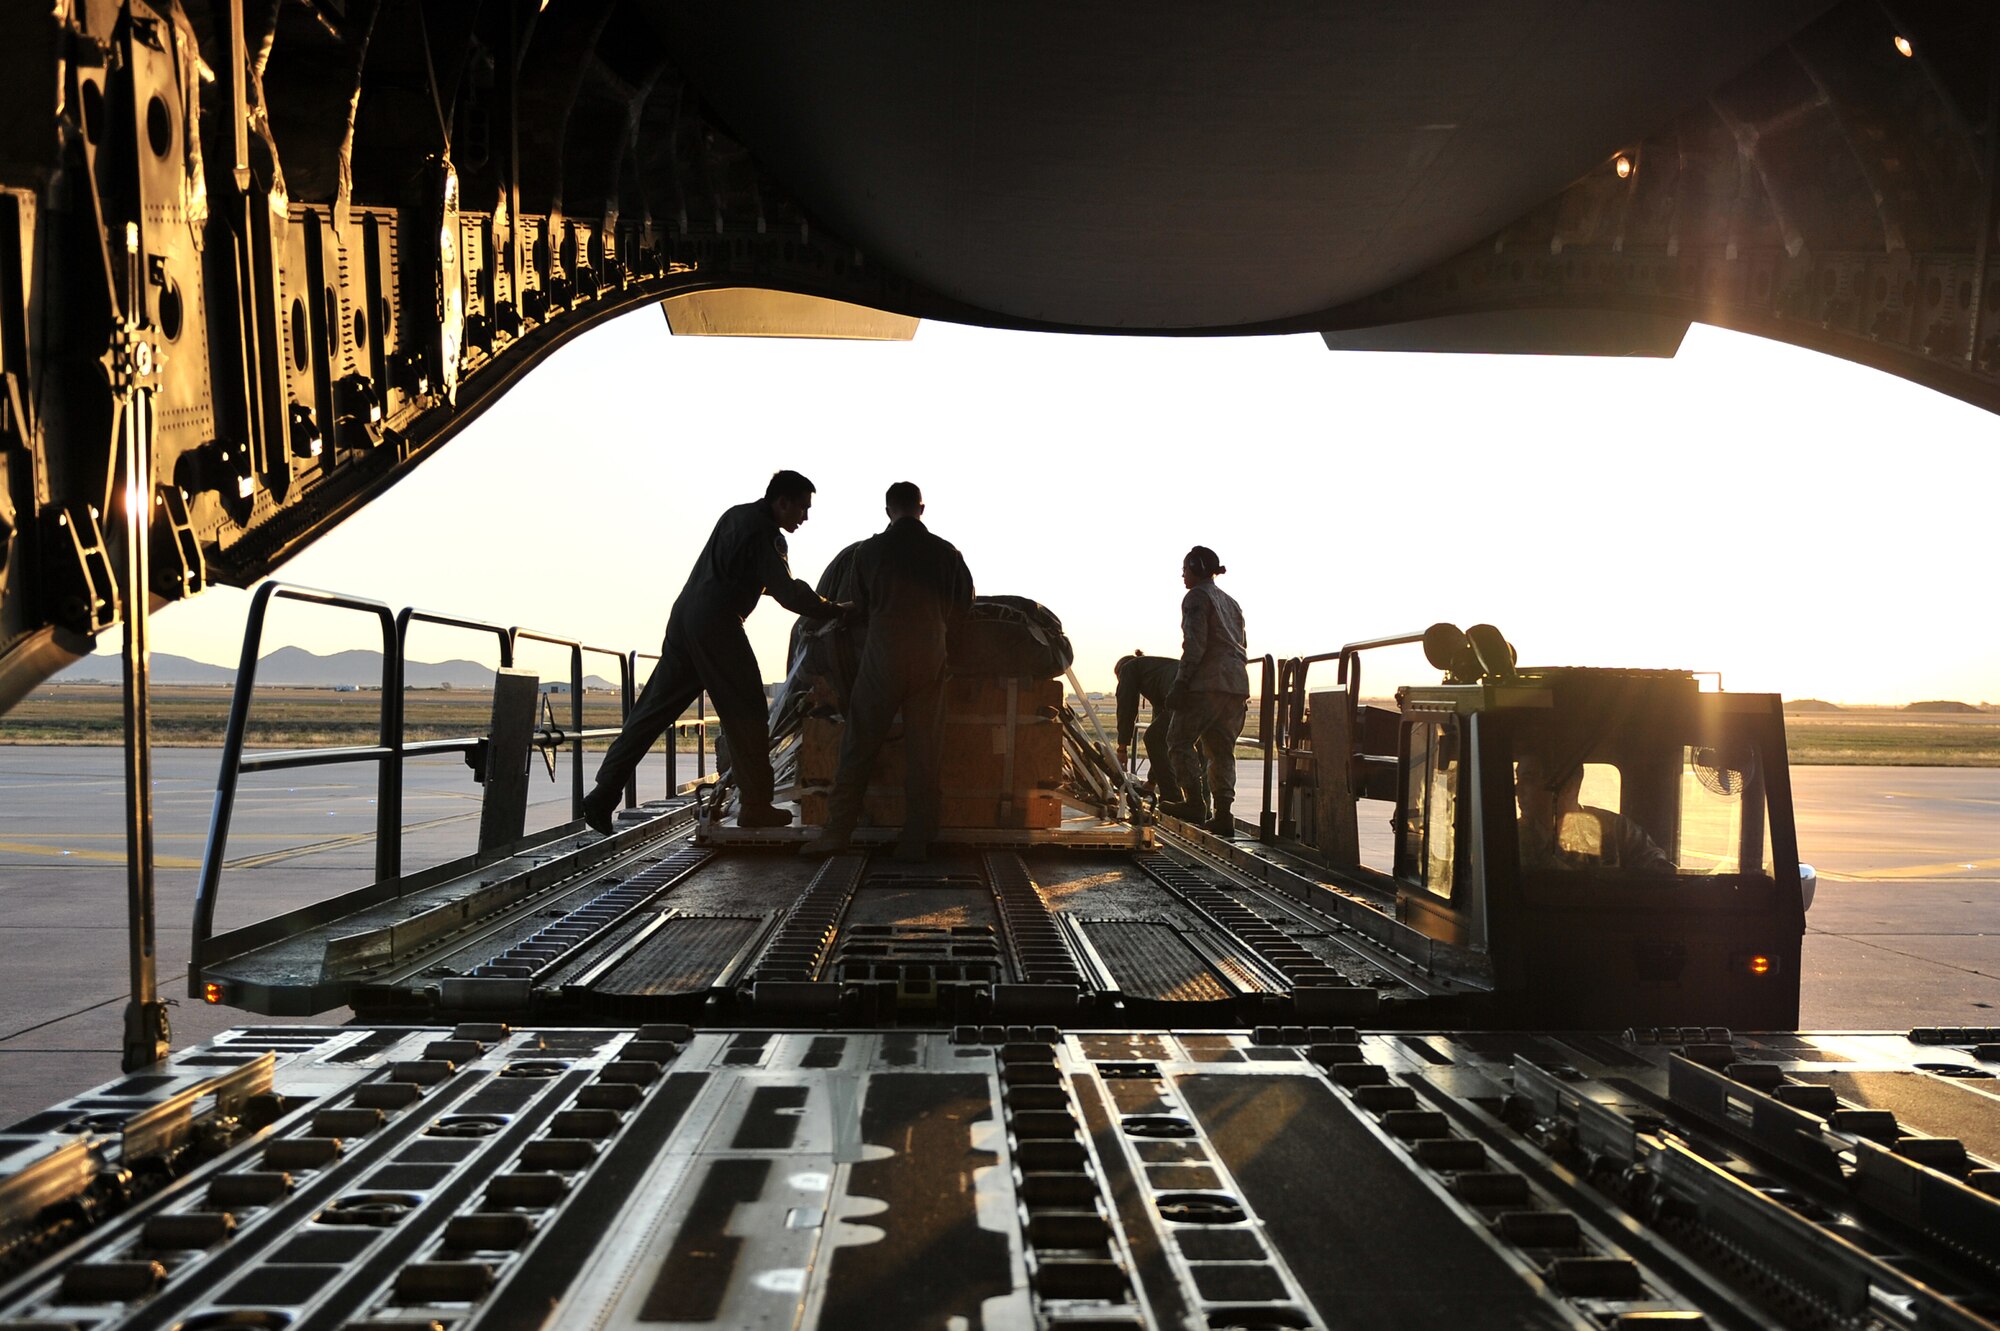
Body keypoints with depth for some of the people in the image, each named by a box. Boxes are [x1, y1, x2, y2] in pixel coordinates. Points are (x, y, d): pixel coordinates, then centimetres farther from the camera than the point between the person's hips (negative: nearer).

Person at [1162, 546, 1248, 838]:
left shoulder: (1197, 597, -2)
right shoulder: (1230, 601, 24)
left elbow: (1195, 643, -14)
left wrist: (1181, 682, -16)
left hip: (1207, 682, -8)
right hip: (1237, 683, 8)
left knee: (1181, 738, 0)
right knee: (1221, 748, 8)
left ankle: (1194, 802, -8)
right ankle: (1222, 814, 1)